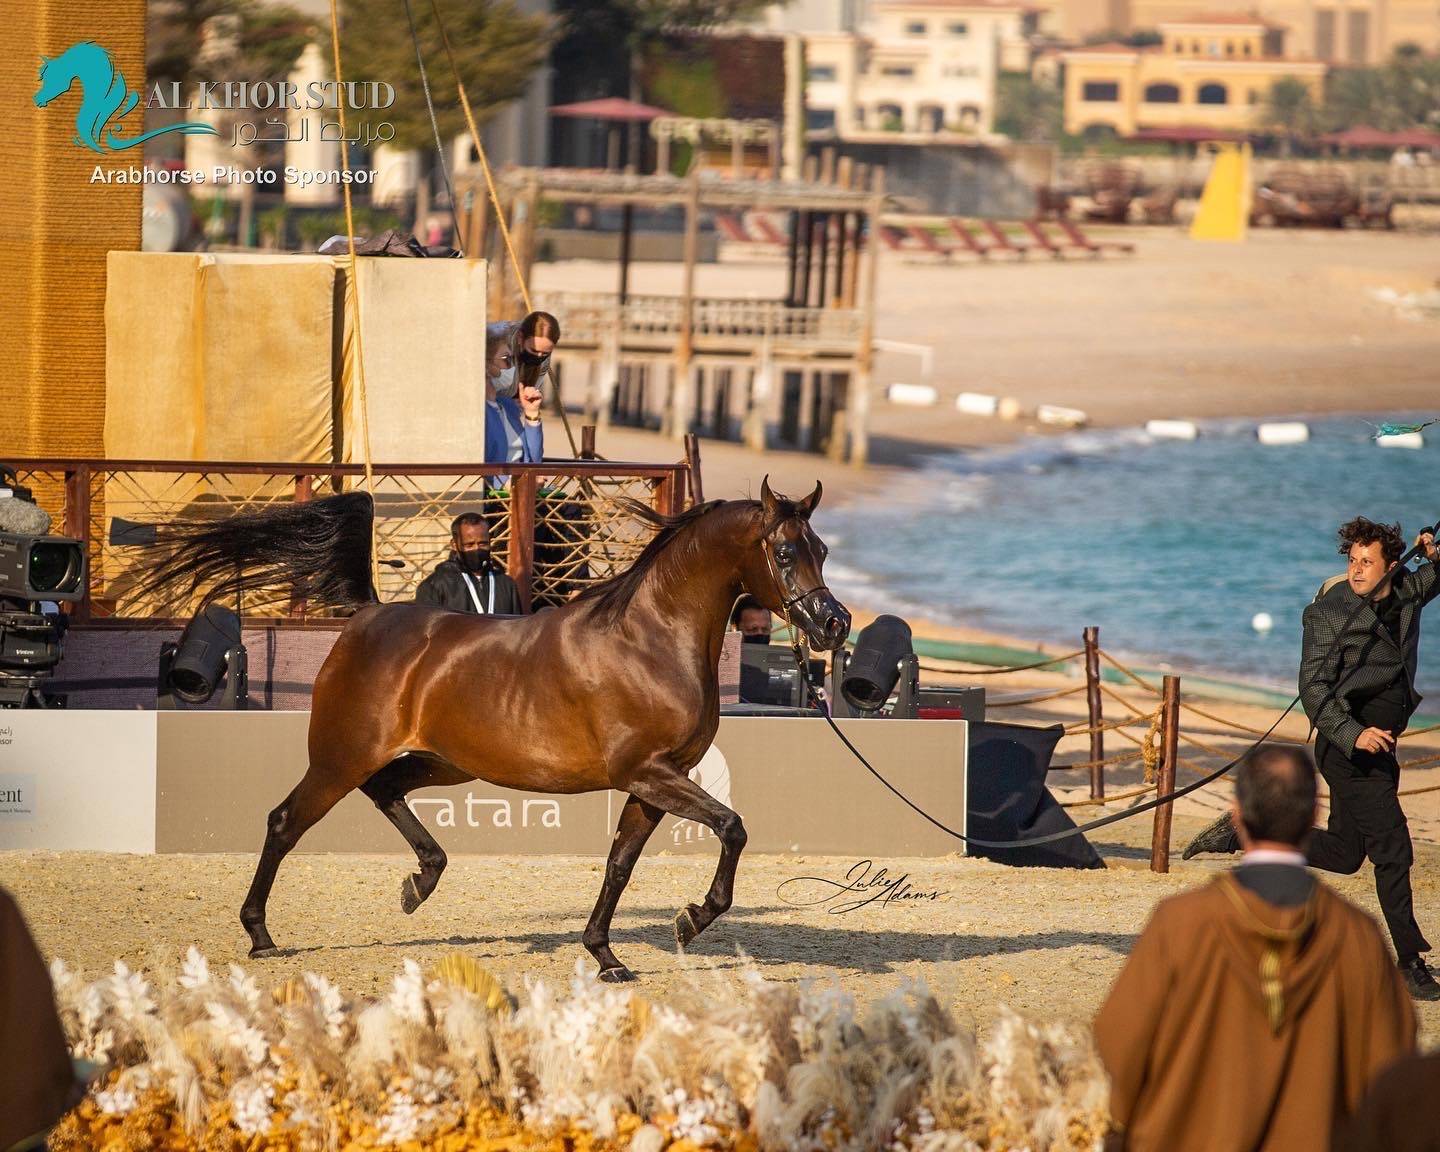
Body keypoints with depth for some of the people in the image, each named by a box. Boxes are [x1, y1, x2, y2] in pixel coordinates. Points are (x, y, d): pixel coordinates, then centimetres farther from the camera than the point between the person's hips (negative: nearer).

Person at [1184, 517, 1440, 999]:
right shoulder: (1329, 613, -12)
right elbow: (1314, 686, -16)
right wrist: (1351, 734, -28)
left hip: (1379, 746, 8)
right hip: (1347, 744, -8)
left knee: (1344, 852, 13)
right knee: (1392, 847, -10)